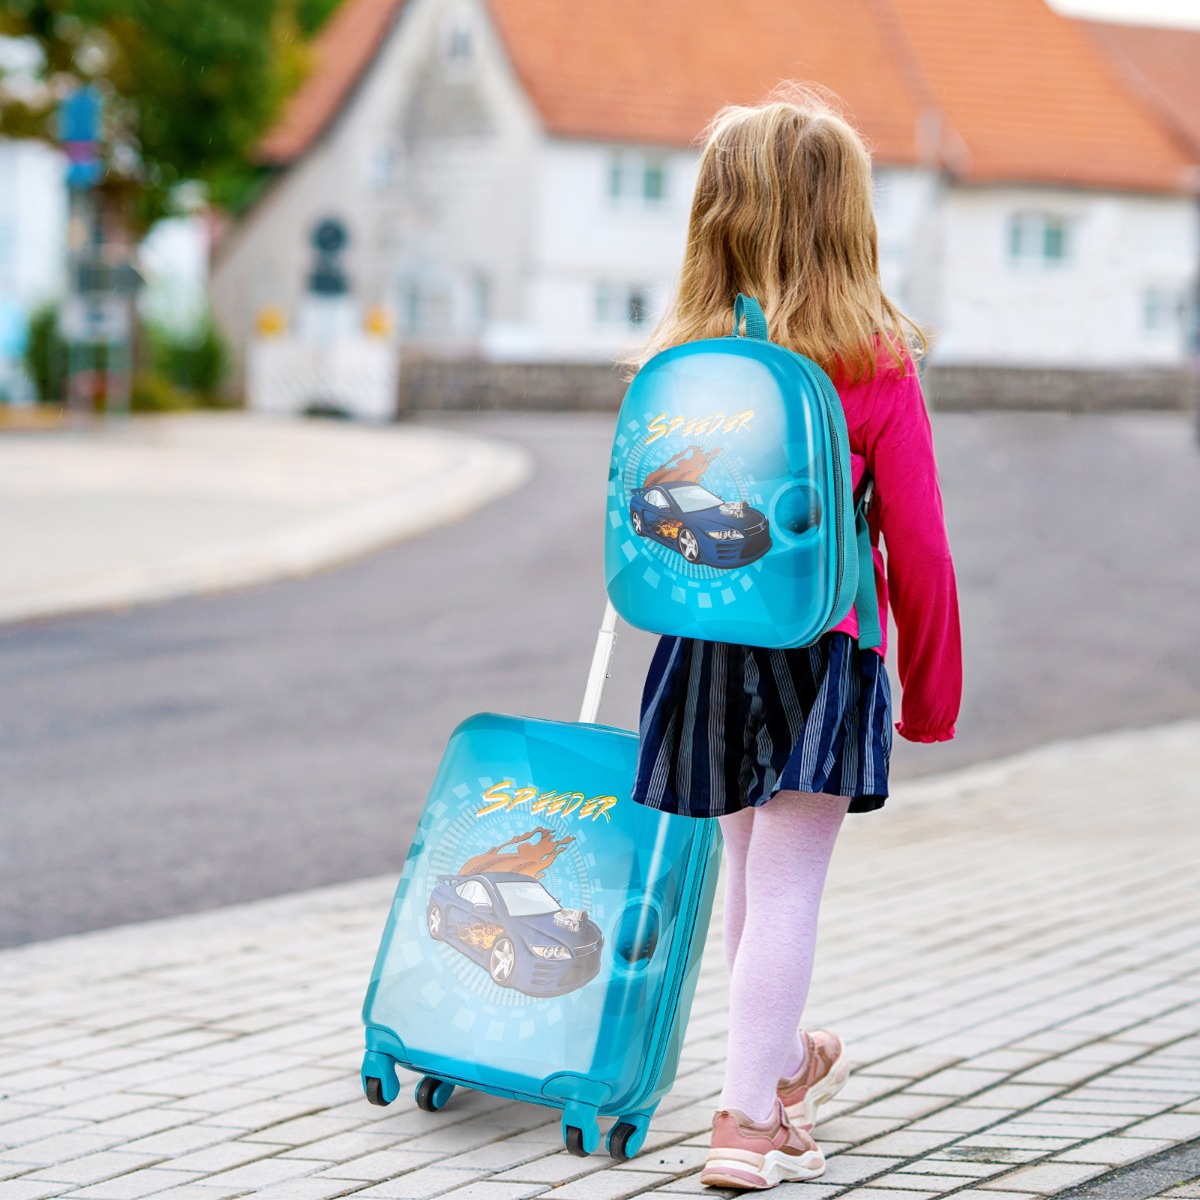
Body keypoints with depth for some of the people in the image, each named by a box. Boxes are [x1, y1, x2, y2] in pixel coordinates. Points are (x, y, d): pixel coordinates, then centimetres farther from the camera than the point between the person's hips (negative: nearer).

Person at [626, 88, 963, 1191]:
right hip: (822, 650, -4)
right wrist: (931, 687, 3)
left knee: (750, 876, 20)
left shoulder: (686, 359, -2)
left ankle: (784, 1058, 38)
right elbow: (916, 545, -9)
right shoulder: (874, 365, -12)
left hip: (709, 647, 4)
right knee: (786, 891, 0)